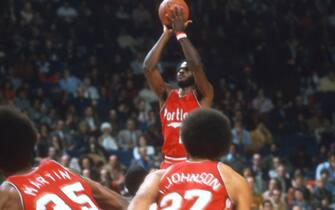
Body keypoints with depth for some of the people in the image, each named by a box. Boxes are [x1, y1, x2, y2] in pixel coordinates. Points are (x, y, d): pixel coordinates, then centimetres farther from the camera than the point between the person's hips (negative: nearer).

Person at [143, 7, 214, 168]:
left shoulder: (203, 96, 2)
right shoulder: (167, 95, 12)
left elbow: (196, 65, -17)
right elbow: (148, 67, -2)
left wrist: (180, 33, -11)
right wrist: (167, 35, -2)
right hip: (170, 165, 4)